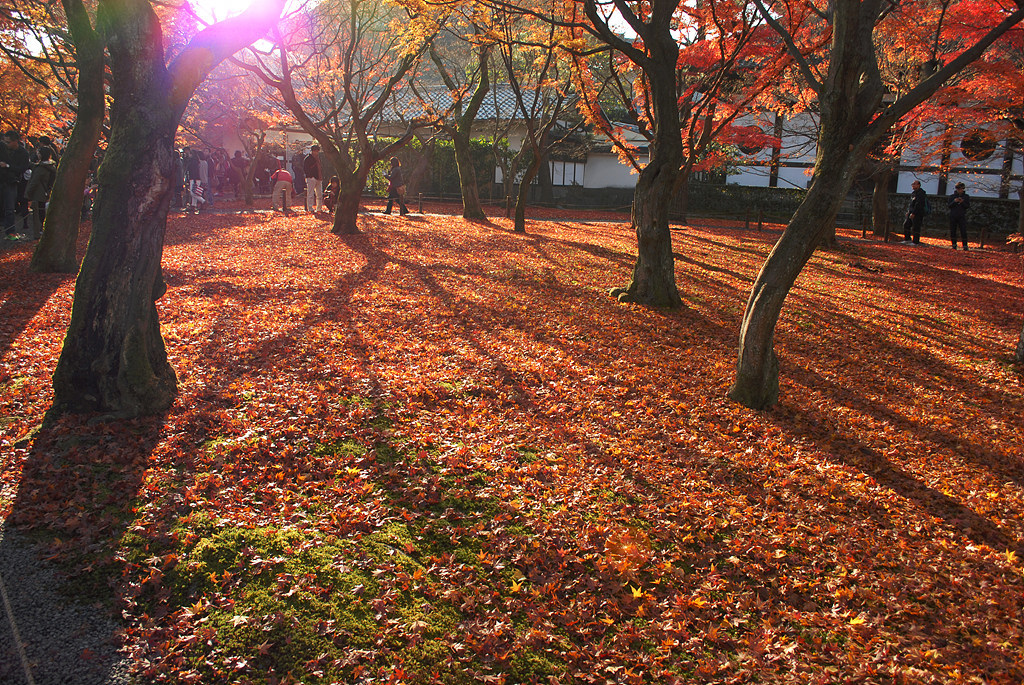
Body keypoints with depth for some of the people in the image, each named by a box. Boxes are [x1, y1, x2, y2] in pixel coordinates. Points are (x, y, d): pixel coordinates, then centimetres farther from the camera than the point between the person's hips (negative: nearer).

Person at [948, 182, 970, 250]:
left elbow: (968, 206, 1)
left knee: (963, 231, -9)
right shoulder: (952, 196, 9)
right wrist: (954, 201, -15)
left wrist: (962, 202, -17)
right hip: (953, 216, 2)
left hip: (962, 216, -2)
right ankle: (954, 245, 12)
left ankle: (965, 246, -8)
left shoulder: (966, 197, 7)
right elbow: (949, 205, 3)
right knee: (952, 231, 2)